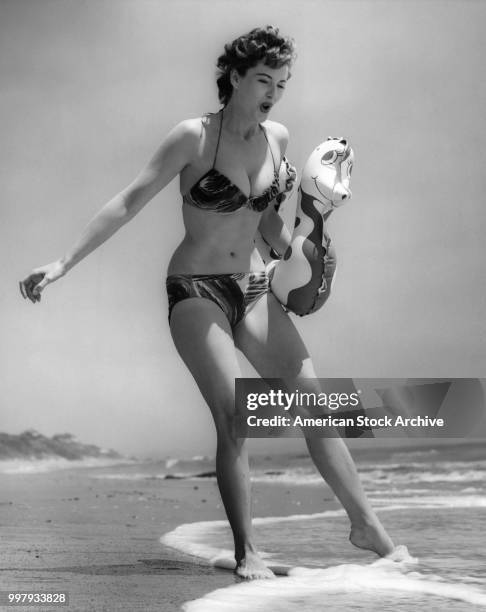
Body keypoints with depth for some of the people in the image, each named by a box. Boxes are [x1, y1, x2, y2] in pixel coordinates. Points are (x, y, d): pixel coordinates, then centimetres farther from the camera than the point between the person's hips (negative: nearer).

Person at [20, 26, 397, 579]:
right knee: (233, 417, -17)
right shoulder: (194, 137, -10)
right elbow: (129, 201, -10)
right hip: (195, 290, -5)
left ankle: (365, 524, 10)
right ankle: (246, 552, -7)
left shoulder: (278, 138, 6)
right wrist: (63, 263, -14)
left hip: (253, 289, 5)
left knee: (315, 401, -1)